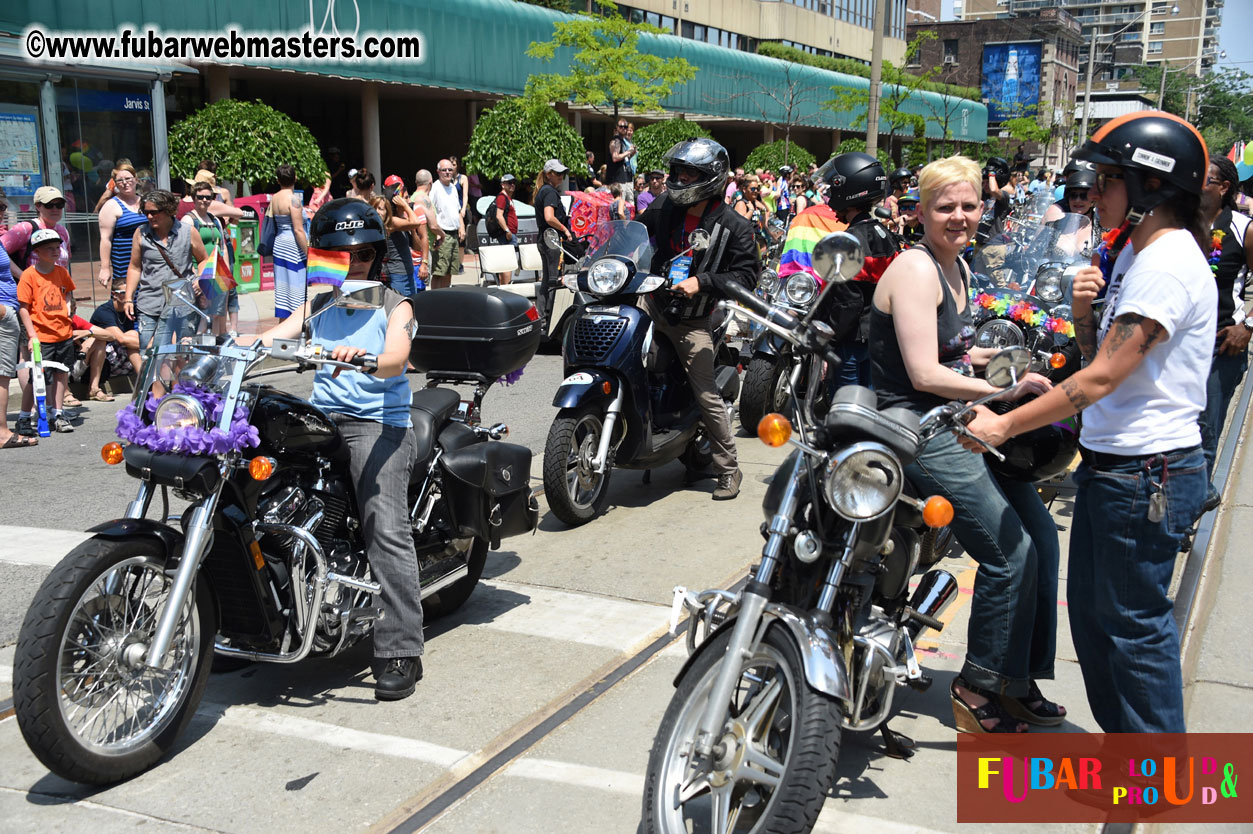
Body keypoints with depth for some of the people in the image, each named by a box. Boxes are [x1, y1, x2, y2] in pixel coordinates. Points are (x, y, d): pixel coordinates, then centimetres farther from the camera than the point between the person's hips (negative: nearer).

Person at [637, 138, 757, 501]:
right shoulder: (664, 206, 2)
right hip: (654, 308, 5)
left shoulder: (733, 227, -10)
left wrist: (701, 282, -24)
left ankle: (729, 469, 5)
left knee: (707, 395, -8)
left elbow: (747, 275, -14)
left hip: (692, 323, -5)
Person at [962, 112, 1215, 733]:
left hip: (1148, 476, -10)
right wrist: (1085, 313, -5)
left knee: (1134, 624, 1)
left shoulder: (1167, 265, -19)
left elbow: (1101, 379, -22)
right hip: (1111, 464, 10)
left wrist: (1004, 427, -18)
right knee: (1091, 610, 18)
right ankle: (1121, 740, 34)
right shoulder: (1133, 251, 13)